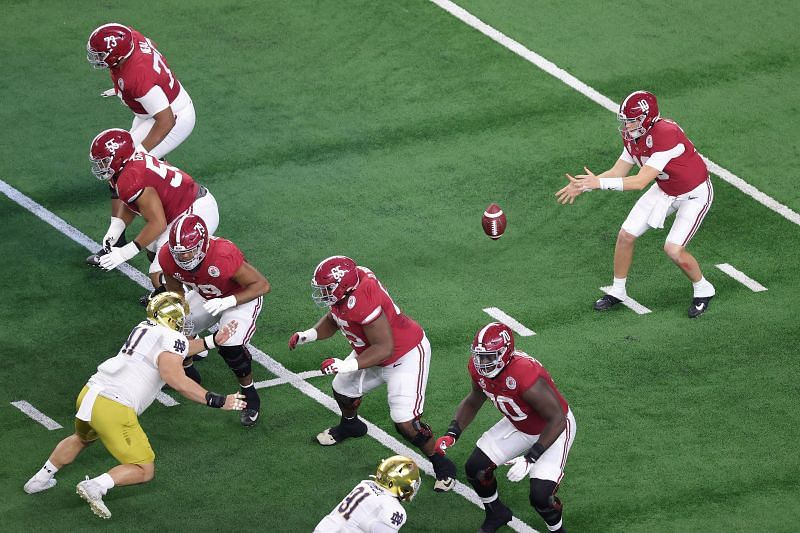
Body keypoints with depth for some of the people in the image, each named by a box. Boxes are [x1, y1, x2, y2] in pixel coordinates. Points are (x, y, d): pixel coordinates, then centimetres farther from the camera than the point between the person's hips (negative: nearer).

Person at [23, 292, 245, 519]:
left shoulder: (144, 328, 18)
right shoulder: (173, 338, -6)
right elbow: (175, 379, -23)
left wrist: (214, 340, 37)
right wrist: (217, 401, -19)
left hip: (88, 395, 8)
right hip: (114, 408, -8)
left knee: (82, 438, 39)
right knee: (144, 470, 4)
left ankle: (41, 478, 42)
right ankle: (97, 486, -16)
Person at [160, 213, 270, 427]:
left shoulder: (224, 256, -42)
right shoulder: (168, 257, -26)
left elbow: (262, 285, -32)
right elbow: (175, 289, -3)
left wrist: (227, 302, -42)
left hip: (241, 297, -6)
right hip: (204, 296, 6)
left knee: (231, 347, -24)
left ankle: (250, 396, 2)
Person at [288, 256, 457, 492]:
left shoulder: (361, 303, -40)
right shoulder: (343, 291, -13)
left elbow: (384, 348, -34)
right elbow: (332, 320, 6)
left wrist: (348, 365, -37)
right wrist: (309, 335, -11)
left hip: (406, 355, -9)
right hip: (374, 353, 10)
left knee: (406, 423, -13)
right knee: (343, 390, 24)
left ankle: (442, 465, 8)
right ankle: (350, 425, 57)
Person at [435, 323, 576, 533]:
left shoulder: (526, 376, -40)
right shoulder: (479, 368, -17)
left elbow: (557, 420, -31)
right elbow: (473, 401, 5)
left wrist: (530, 458, -35)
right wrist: (452, 434, -9)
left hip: (554, 428, -7)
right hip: (519, 425, 7)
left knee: (540, 496, -19)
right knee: (476, 468, 2)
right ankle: (496, 513, 31)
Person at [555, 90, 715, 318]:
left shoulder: (666, 135, -37)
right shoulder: (633, 136, -11)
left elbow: (640, 181, -38)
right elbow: (618, 172, -3)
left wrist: (600, 183, -41)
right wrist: (583, 186, -15)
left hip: (694, 194, -8)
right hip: (665, 190, 8)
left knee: (674, 250, -17)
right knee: (626, 235, 2)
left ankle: (703, 290, 12)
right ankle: (617, 291, 22)